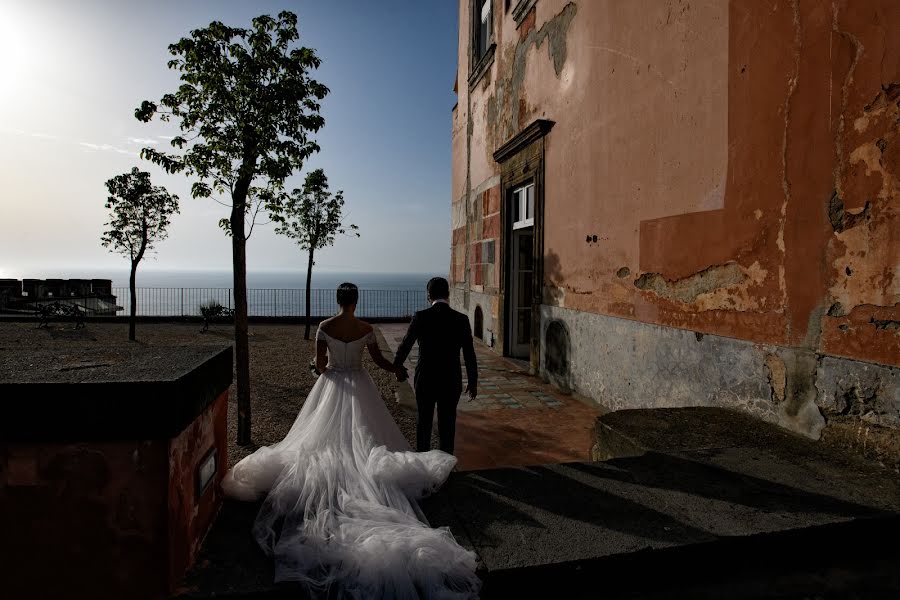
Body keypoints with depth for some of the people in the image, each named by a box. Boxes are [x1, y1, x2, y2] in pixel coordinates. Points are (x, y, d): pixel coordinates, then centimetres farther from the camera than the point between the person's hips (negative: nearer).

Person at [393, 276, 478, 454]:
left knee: (423, 422, 18)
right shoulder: (461, 320, -8)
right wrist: (473, 382, 8)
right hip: (451, 382, 0)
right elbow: (469, 355, -4)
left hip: (424, 380, 0)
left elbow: (405, 345, -1)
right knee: (447, 423, 14)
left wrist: (397, 366, 18)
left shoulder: (421, 317, -11)